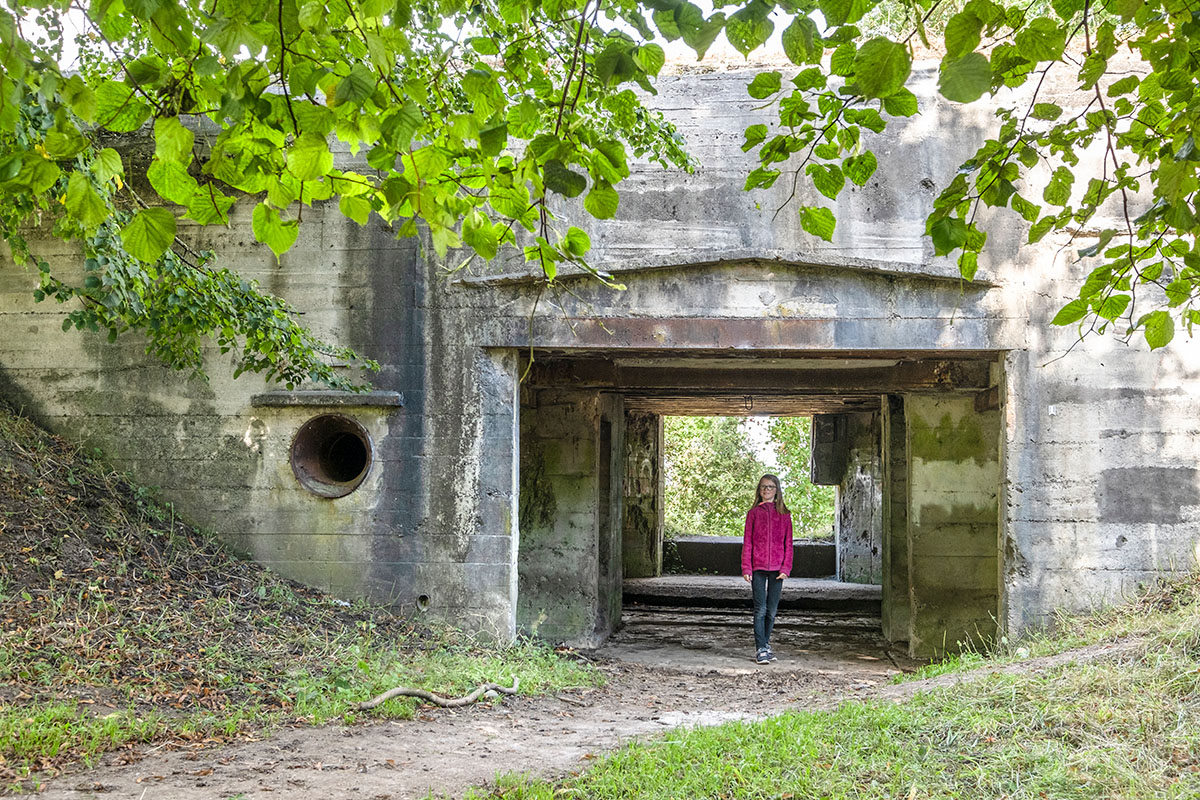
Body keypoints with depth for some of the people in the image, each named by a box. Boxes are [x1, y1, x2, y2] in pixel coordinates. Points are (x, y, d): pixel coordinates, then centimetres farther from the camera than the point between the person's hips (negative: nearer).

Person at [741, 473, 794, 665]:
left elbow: (788, 543, 7)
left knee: (772, 610, 7)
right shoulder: (754, 513, 5)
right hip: (758, 568, -2)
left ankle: (765, 645, 20)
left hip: (776, 569, 2)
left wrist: (786, 568, -4)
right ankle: (760, 649, -4)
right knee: (760, 609, -6)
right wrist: (746, 568, -4)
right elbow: (747, 542, 3)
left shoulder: (784, 514, 7)